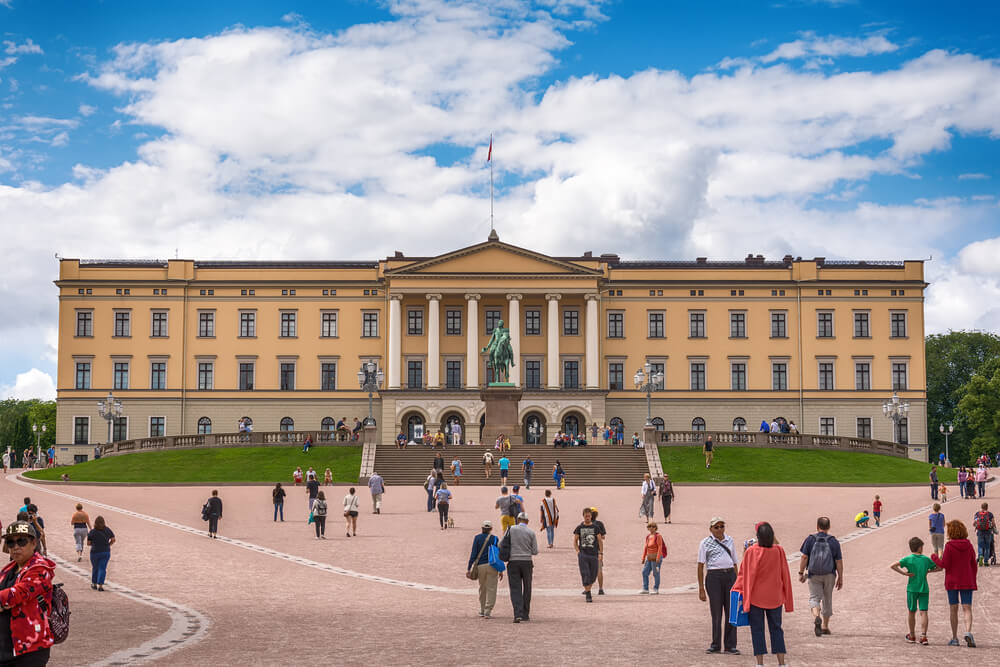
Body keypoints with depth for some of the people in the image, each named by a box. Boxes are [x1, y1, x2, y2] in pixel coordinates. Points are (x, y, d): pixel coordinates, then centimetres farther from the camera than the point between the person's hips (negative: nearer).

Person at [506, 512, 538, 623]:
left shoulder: (511, 529, 0)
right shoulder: (531, 532, 0)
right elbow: (535, 551, 1)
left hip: (513, 562, -1)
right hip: (527, 562, 1)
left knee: (515, 589, -2)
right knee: (527, 589, 14)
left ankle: (518, 614, -17)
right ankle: (525, 614, 18)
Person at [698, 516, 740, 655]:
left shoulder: (729, 540, 13)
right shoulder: (705, 543, 2)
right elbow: (701, 566, 2)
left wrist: (737, 582, 14)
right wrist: (701, 588, -2)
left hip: (730, 575, 3)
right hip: (714, 577, -3)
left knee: (731, 610, 1)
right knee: (716, 611, 1)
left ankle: (730, 645, 8)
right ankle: (715, 645, 13)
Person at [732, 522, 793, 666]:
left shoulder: (751, 552, -14)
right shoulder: (779, 550, -6)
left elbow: (745, 574, -10)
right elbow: (784, 575, 1)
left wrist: (737, 589, 2)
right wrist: (786, 598, 10)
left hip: (756, 596, -2)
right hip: (775, 598, 2)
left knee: (757, 629, 5)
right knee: (776, 628, 11)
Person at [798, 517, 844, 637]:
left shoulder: (810, 539, -4)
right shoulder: (834, 541, -2)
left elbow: (804, 557, -6)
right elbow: (839, 562, -3)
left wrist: (801, 573, 2)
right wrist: (840, 578, 4)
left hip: (813, 575, -1)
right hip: (829, 575, 1)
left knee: (814, 597, 1)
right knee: (827, 600, 15)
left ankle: (816, 617, -28)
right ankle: (825, 627, 23)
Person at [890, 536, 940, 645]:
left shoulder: (908, 559, -4)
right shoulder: (926, 559, 3)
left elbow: (892, 566, -15)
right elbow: (939, 568, 13)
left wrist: (904, 573, -10)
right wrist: (928, 571, 12)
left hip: (912, 589, -1)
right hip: (924, 589, 1)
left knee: (911, 612, 11)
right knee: (923, 612, 0)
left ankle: (912, 636, 20)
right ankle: (923, 636, -9)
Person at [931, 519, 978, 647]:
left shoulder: (949, 546, -11)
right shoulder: (969, 545, 1)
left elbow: (944, 565, -11)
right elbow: (974, 565, 6)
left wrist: (934, 557, 6)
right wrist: (973, 581, 16)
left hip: (952, 582, -2)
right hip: (967, 582, 2)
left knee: (953, 609, 7)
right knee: (967, 608, -1)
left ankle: (954, 638, 11)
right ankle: (968, 632, -24)